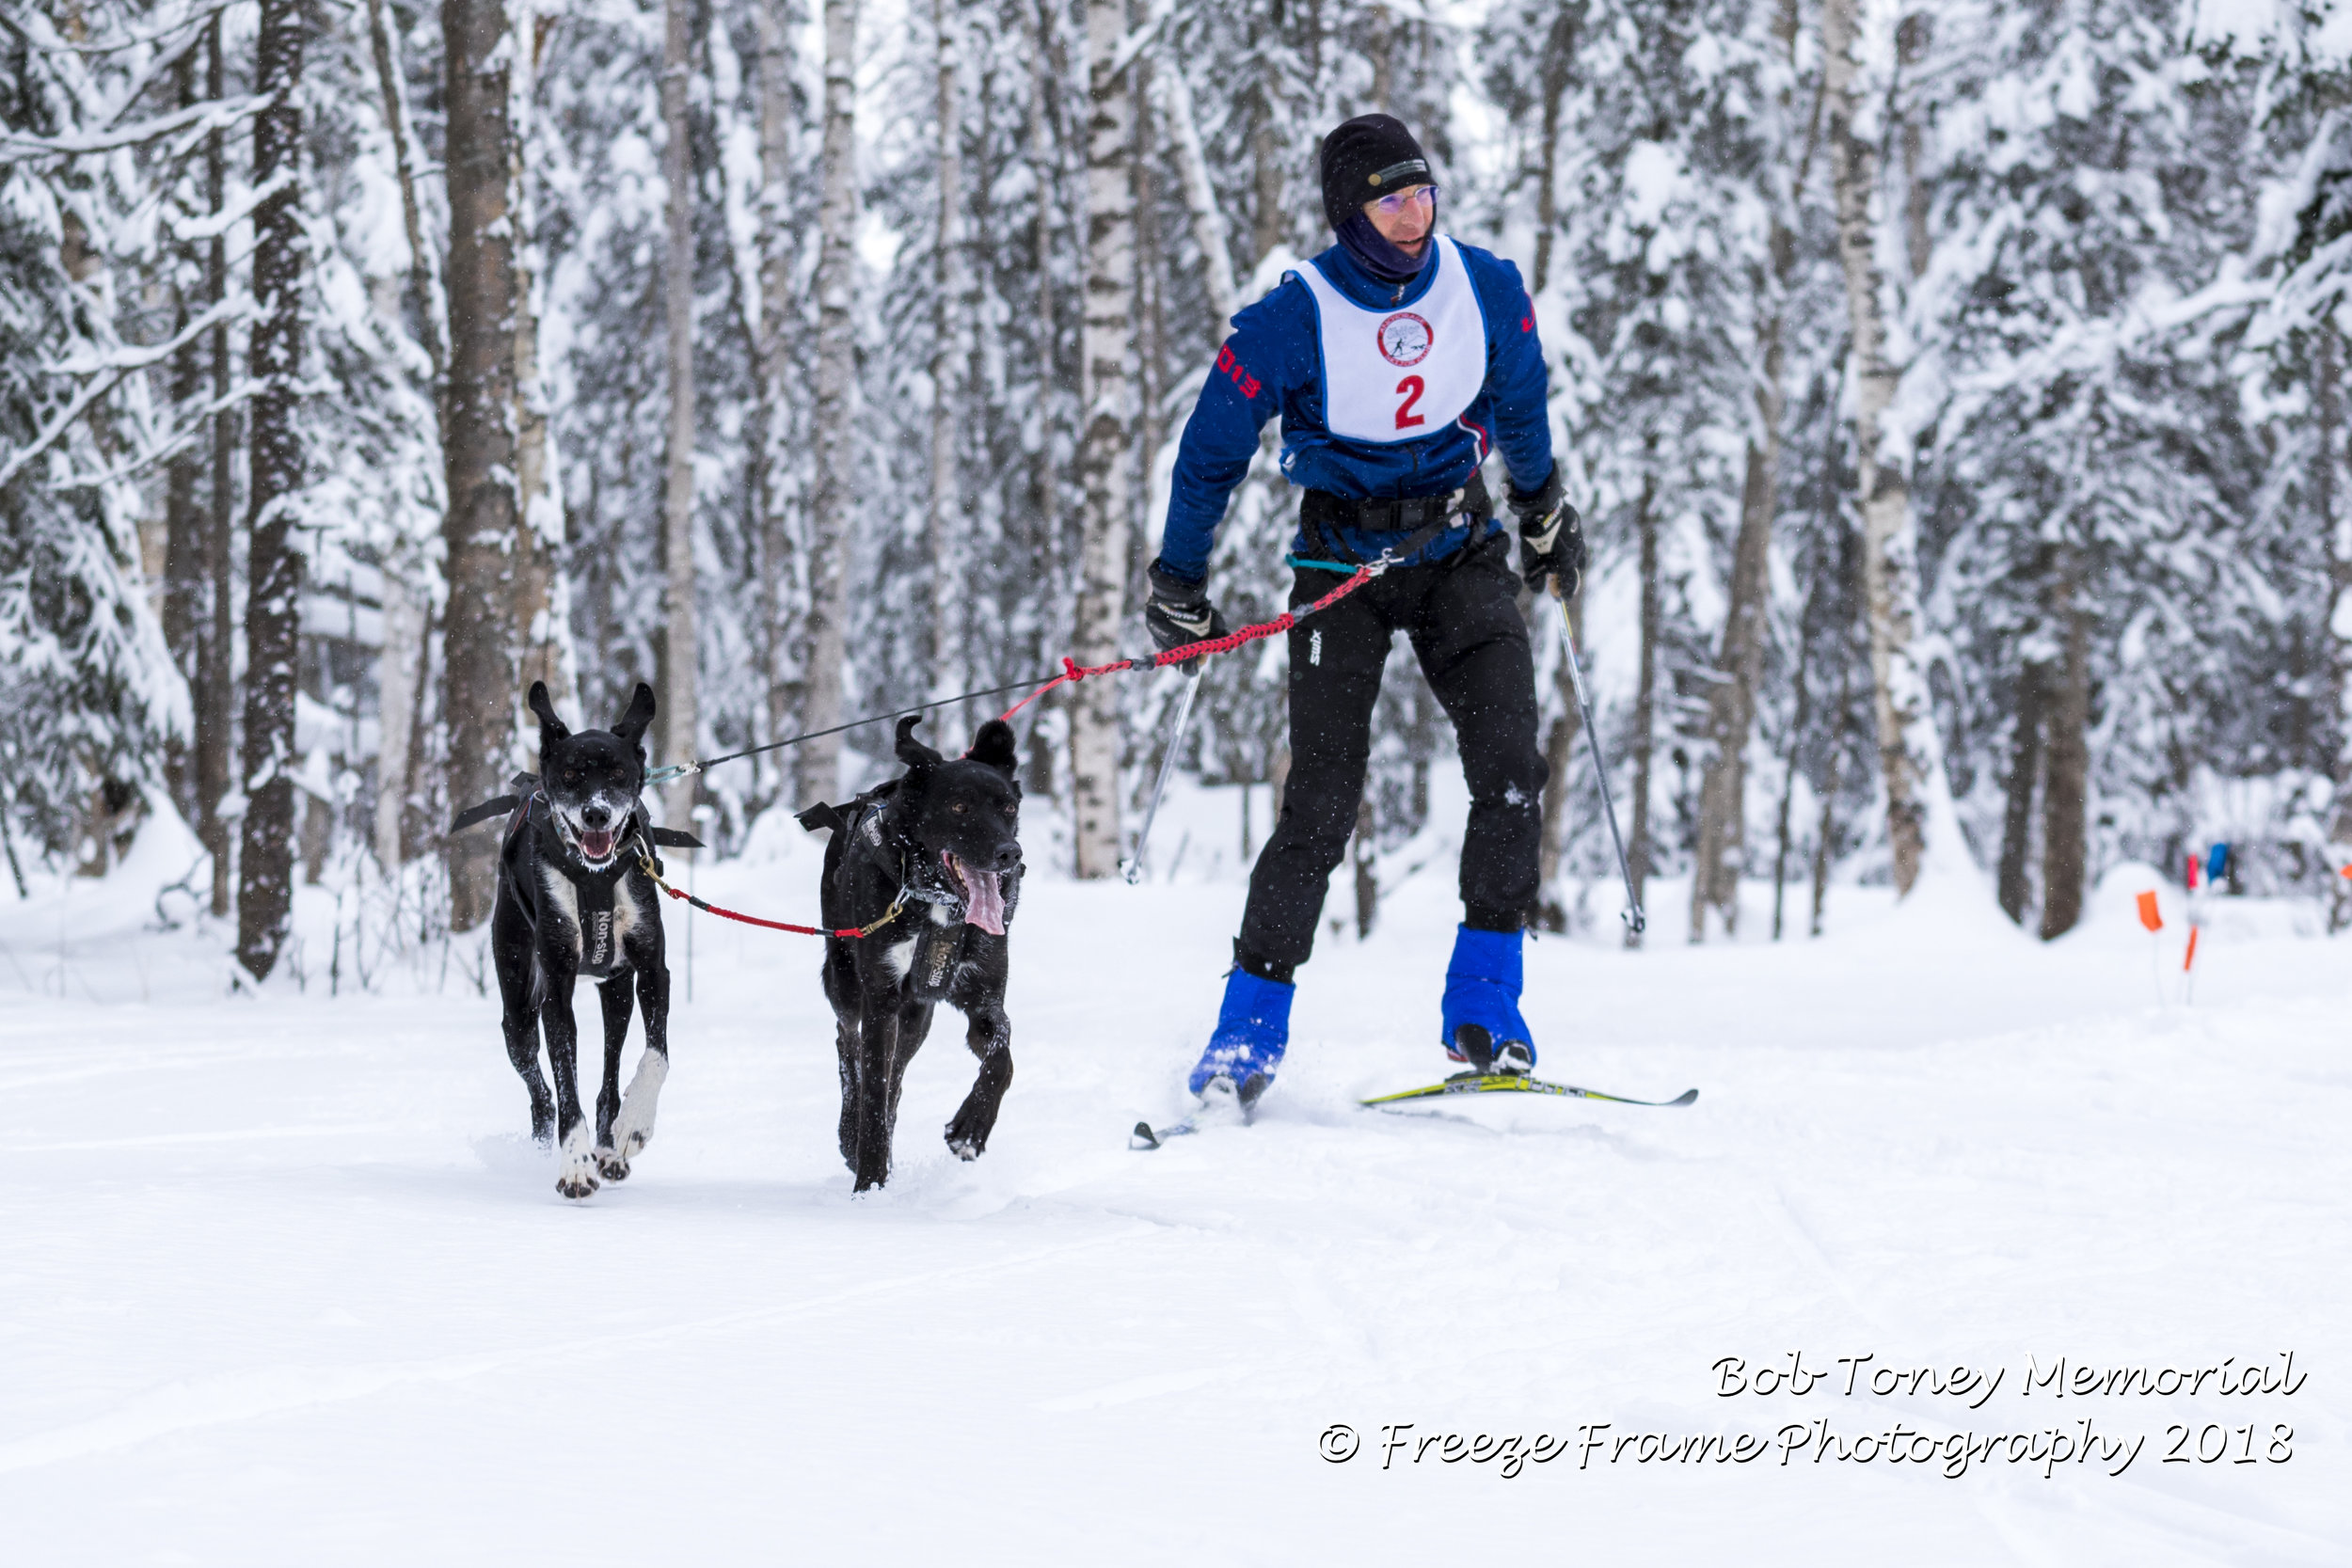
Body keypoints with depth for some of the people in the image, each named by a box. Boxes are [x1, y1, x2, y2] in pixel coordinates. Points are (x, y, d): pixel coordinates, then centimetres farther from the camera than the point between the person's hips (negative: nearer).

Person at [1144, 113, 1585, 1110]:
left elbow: (1519, 404, 16)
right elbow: (1212, 448, -6)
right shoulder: (1294, 318, -16)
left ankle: (1483, 1007, -5)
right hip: (1342, 560, -3)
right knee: (1322, 804, -9)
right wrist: (1179, 586, -1)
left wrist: (1545, 512, 28)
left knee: (1510, 771, -14)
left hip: (1460, 551, 3)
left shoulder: (1486, 289, -5)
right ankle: (1249, 1031, 2)